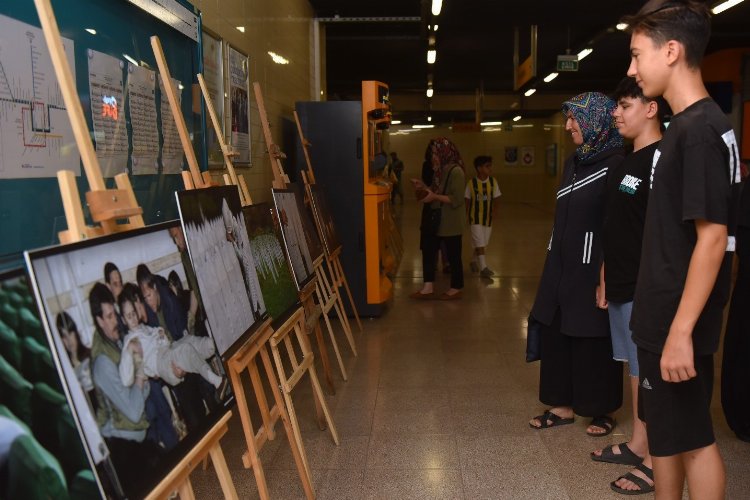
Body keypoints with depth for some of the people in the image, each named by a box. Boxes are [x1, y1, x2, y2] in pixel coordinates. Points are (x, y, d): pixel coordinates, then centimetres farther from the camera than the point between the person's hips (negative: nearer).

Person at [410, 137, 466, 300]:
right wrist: (424, 187, 1)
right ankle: (428, 288, 13)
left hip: (450, 222, -9)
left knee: (453, 255, 4)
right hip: (436, 220, 9)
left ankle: (456, 289, 19)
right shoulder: (440, 170, 10)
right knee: (428, 250, 7)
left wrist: (434, 197, -23)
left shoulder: (455, 171, -18)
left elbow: (457, 199, -24)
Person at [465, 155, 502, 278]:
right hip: (475, 218, -4)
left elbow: (495, 199, 3)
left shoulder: (493, 182, -2)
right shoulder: (471, 183, -10)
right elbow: (467, 201, 0)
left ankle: (474, 261, 36)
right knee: (479, 243, -8)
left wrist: (495, 211, -11)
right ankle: (483, 268, -7)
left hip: (488, 218, 4)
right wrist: (467, 215, -2)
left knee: (482, 243, 14)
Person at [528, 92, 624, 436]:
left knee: (593, 341, 4)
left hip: (592, 268, -7)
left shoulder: (617, 166, -13)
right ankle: (563, 405, 23)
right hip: (562, 266, 8)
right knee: (556, 334, 10)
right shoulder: (574, 162, 11)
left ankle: (602, 410, 22)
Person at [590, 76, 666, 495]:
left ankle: (655, 462, 14)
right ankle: (637, 445, 29)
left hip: (645, 288, -9)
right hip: (621, 284, 9)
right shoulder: (627, 161, 13)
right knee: (636, 368, 17)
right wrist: (606, 277, 18)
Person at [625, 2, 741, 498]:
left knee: (691, 436, 7)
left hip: (679, 322, -9)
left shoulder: (701, 129, -18)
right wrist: (664, 323, 19)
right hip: (662, 316, 9)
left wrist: (681, 331, -22)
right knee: (667, 430, 19)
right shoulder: (687, 125, 10)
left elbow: (712, 238, -22)